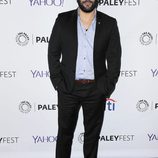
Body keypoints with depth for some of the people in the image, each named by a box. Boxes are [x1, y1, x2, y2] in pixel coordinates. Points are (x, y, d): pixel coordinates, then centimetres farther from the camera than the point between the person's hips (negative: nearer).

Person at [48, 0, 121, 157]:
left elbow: (114, 59, 0)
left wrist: (108, 87, -7)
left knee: (92, 133, 14)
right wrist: (58, 83, -7)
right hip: (68, 88, 0)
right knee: (65, 132, 12)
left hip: (96, 89, 1)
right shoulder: (63, 20, -1)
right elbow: (53, 54, 0)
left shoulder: (109, 23, -1)